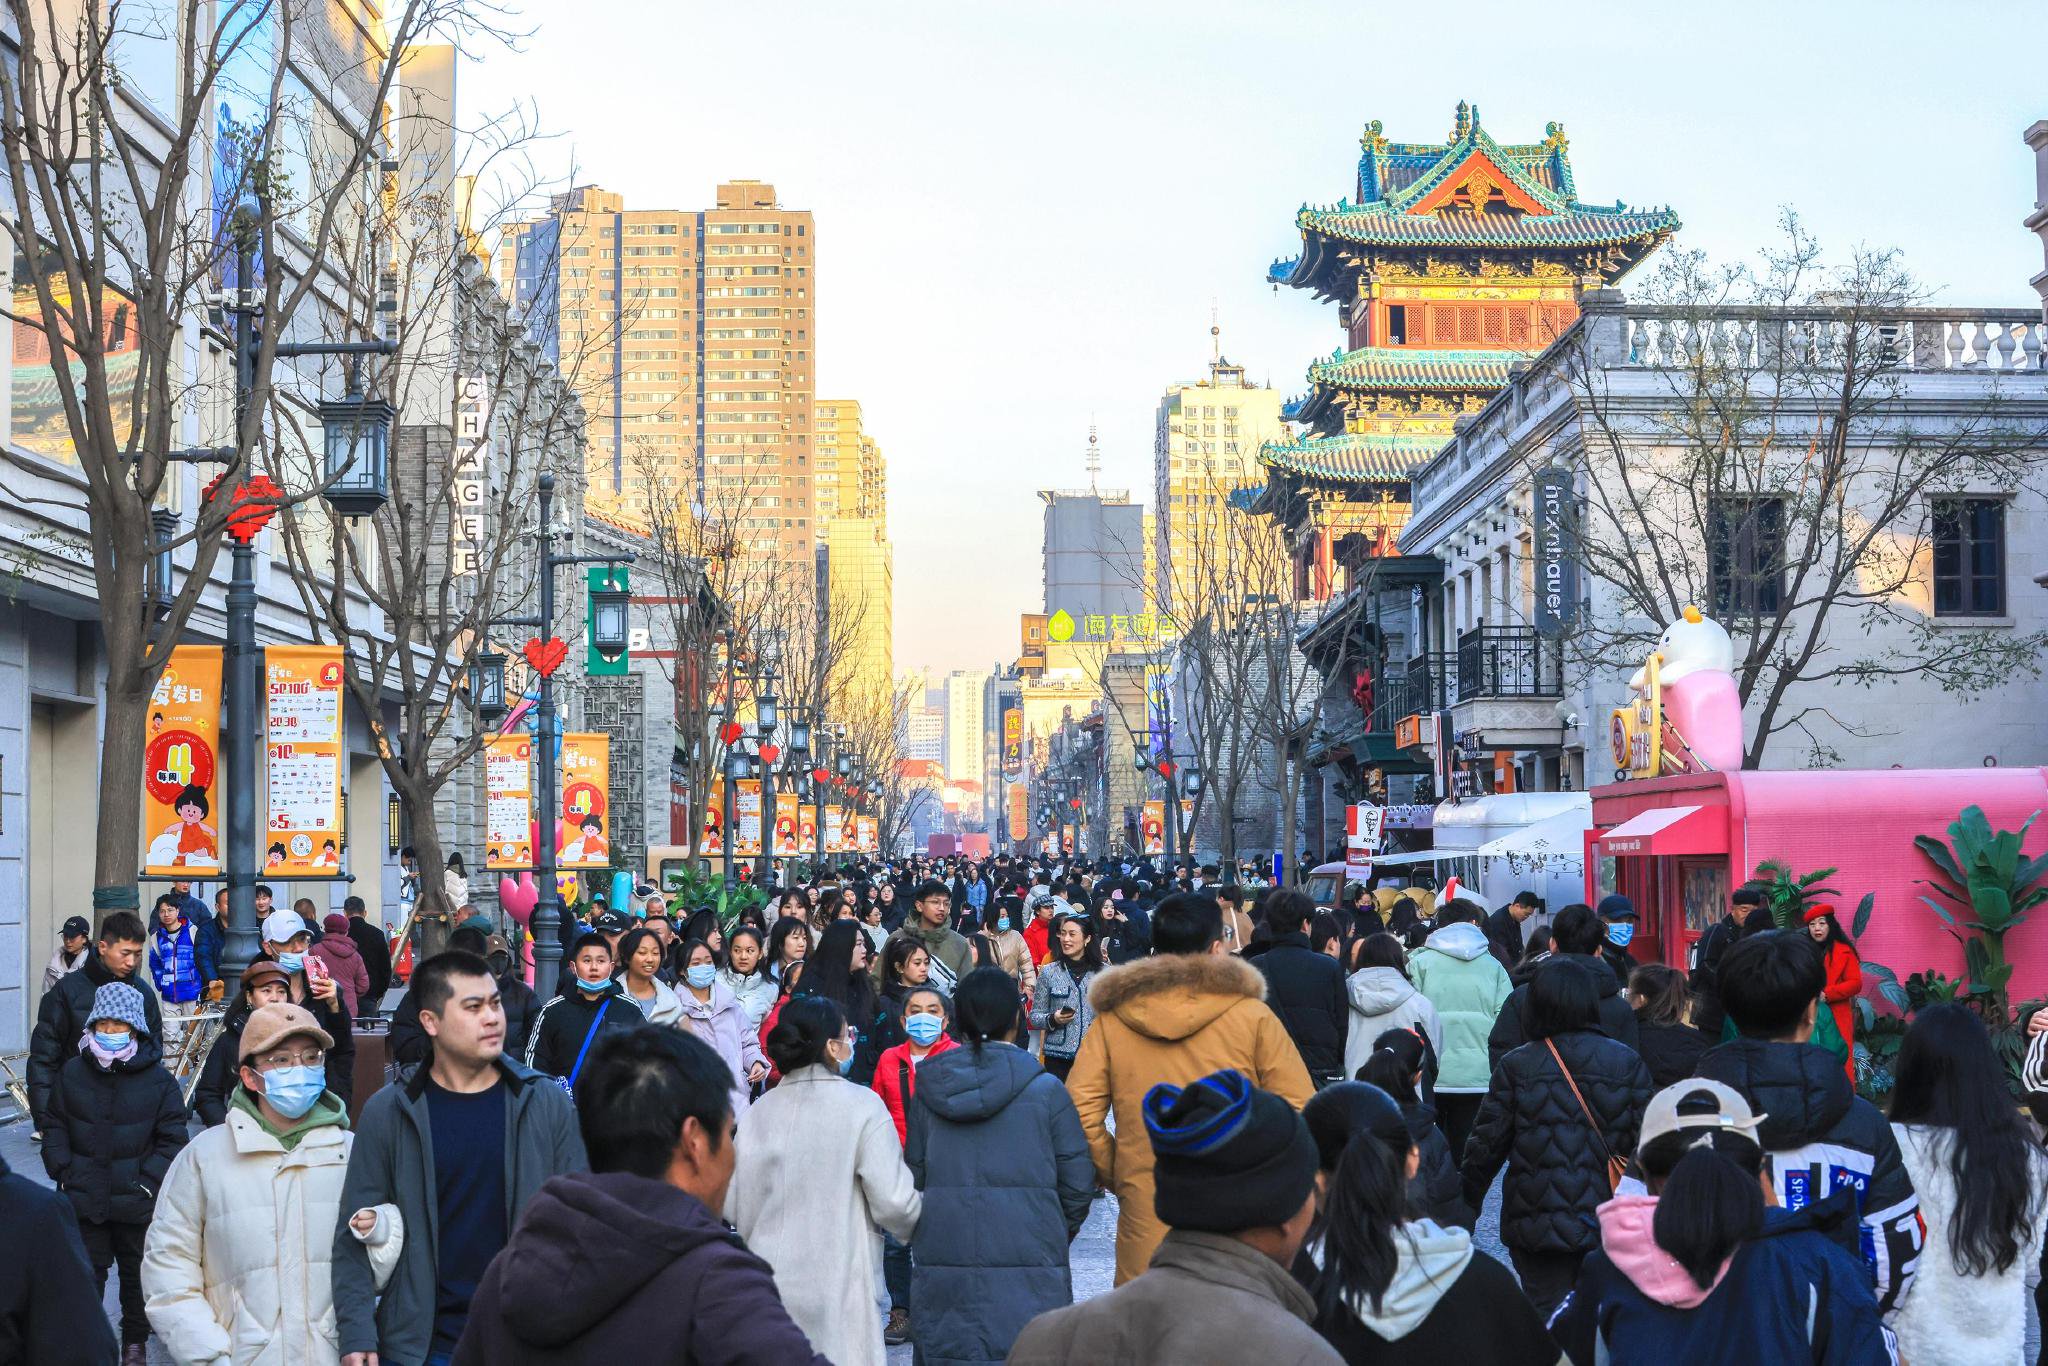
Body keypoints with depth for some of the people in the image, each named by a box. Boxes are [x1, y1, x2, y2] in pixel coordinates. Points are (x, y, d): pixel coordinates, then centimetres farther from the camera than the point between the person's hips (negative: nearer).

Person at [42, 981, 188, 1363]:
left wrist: (147, 1181, -12)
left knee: (138, 1271, 13)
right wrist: (63, 1172, -6)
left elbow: (172, 1138, -4)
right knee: (87, 1271, 8)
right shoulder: (72, 1072, -2)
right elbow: (55, 1127, 5)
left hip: (137, 1200, -1)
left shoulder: (157, 1078, -7)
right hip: (84, 1198, 1)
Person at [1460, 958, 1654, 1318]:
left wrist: (1466, 1204, 11)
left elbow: (1488, 1142, -1)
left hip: (1536, 1226, -1)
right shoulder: (1627, 1063, 0)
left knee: (1545, 1313, 5)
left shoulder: (1516, 1066, -3)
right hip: (1610, 1221, 1)